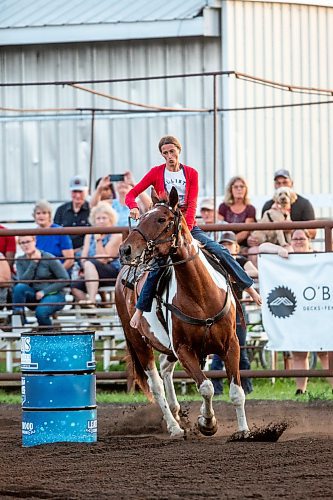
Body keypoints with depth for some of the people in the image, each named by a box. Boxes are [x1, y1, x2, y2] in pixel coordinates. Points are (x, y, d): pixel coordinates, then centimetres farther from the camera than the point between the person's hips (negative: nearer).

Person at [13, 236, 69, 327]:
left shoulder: (48, 258, -9)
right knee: (19, 287, -27)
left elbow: (65, 279, -11)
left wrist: (44, 291, -16)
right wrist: (33, 263, -17)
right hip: (34, 296, 4)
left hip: (53, 295, -4)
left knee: (41, 311, -36)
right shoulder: (21, 261, 3)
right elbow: (23, 282, -11)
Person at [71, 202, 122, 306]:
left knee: (90, 263, -34)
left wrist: (98, 240, -10)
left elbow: (103, 260, -7)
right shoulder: (89, 235, 18)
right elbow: (83, 258, 9)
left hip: (113, 272, -5)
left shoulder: (116, 236, 1)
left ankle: (91, 300, -45)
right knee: (76, 287, -25)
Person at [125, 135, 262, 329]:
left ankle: (249, 287, -5)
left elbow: (192, 205, -5)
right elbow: (131, 194, 1)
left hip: (188, 226, 2)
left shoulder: (191, 174, 5)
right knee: (157, 267, -21)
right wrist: (134, 208, -23)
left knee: (220, 251, -12)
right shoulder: (156, 173, 2)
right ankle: (139, 311, -16)